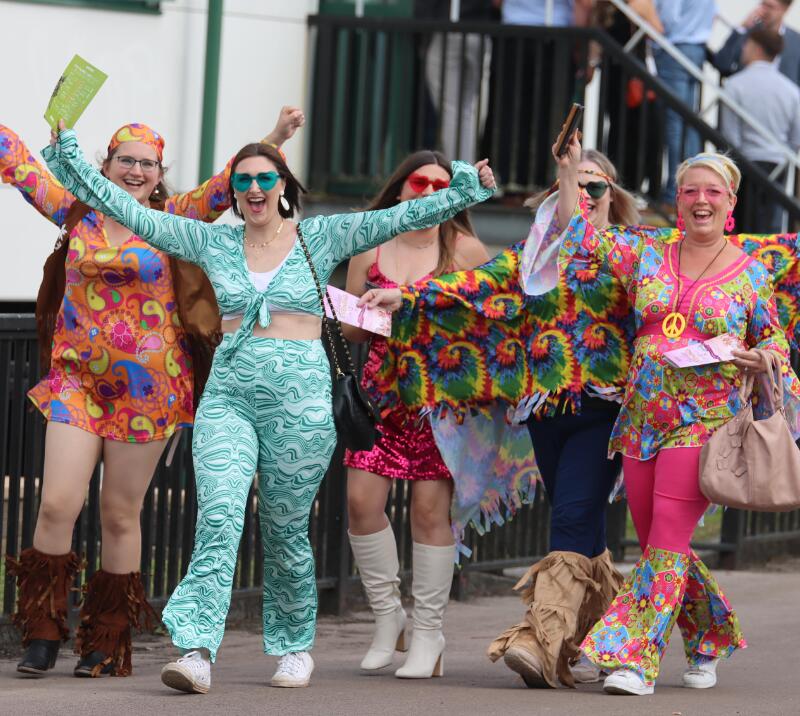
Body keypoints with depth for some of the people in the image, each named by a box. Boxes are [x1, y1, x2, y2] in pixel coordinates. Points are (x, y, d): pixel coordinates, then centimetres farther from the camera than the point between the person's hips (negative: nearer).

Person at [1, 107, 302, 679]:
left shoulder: (174, 218, 4)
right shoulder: (78, 213, 7)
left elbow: (230, 182, -4)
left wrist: (276, 138, -16)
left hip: (147, 388, -1)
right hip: (76, 380, 1)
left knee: (121, 514, 4)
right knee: (58, 504, -9)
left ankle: (108, 642, 13)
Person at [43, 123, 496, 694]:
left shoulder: (321, 238, 3)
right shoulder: (213, 242, 9)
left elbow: (402, 217, -3)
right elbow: (129, 212, 9)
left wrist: (466, 188, -13)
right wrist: (68, 151, 5)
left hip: (300, 397, -1)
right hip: (229, 394, 1)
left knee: (286, 529, 7)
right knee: (219, 517, -15)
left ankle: (295, 646, 26)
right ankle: (197, 652, -24)